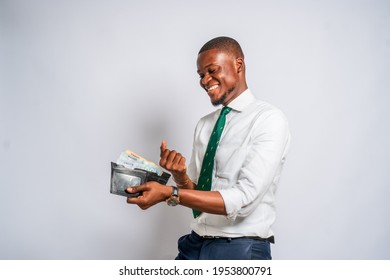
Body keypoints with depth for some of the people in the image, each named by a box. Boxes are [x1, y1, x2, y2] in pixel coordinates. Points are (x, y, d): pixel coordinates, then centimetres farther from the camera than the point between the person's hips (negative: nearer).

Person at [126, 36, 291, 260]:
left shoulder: (269, 119, -11)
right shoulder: (204, 125, 10)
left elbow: (244, 199, -20)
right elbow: (194, 193, 10)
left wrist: (169, 193, -24)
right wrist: (180, 175, -11)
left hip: (240, 249, -6)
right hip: (195, 244, 6)